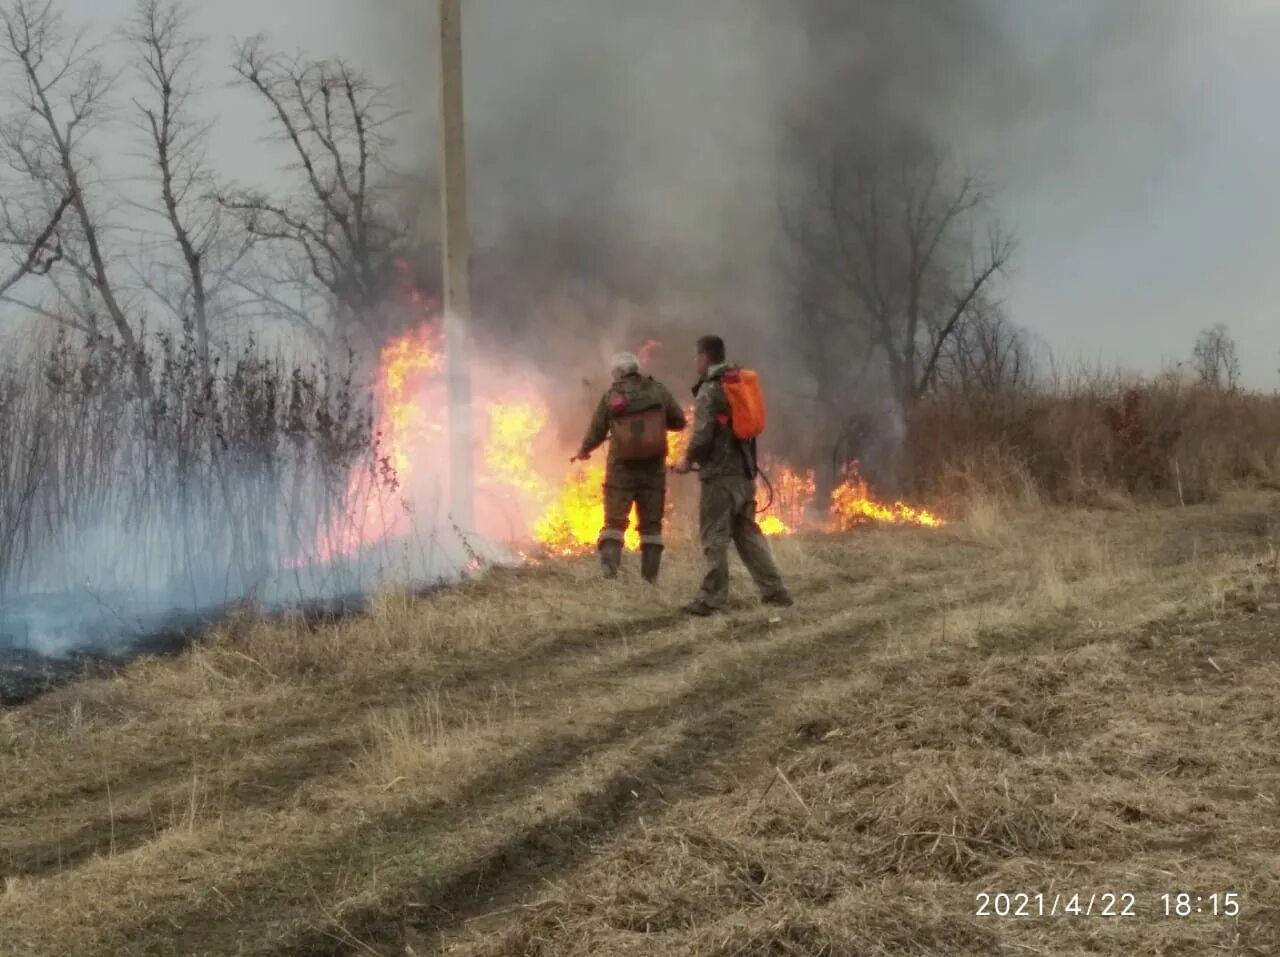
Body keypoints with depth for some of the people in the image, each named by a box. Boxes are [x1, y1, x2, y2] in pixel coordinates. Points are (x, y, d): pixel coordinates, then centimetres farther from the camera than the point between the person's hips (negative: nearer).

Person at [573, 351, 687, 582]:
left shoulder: (610, 396, 0)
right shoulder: (658, 390, 1)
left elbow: (596, 433, 7)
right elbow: (679, 422, 5)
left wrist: (583, 451, 26)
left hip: (621, 467, -1)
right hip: (653, 467, 1)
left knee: (614, 522, 3)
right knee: (651, 525, 10)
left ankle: (609, 570, -16)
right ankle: (650, 579, 6)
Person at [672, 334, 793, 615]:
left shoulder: (709, 390, -12)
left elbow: (702, 435, -18)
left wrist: (687, 460, -2)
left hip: (719, 472, -8)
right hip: (744, 469, 8)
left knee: (714, 536, -4)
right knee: (747, 532, 14)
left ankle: (712, 598, -3)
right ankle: (774, 591, 13)